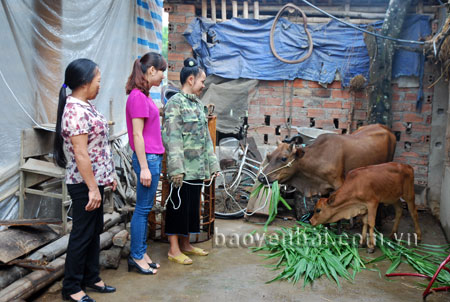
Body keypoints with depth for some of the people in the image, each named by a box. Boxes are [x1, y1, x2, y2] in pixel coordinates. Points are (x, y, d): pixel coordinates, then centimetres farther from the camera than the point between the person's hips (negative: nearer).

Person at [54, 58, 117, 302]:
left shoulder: (85, 106, 9)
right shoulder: (76, 111, -21)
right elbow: (80, 155, -24)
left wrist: (108, 175, 17)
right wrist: (93, 188, -22)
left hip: (95, 180, 10)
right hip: (85, 184, -10)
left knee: (94, 230, 17)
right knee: (82, 234, 2)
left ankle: (91, 278, 31)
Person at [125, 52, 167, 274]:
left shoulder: (143, 95, 13)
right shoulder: (137, 96, -15)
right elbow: (137, 135, -18)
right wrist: (144, 167, -18)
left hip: (153, 157, 10)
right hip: (147, 158, -10)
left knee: (144, 208, 14)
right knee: (143, 208, 0)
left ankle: (140, 253, 25)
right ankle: (136, 257, 12)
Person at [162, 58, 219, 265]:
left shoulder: (198, 104, 16)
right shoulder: (175, 102, -10)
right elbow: (171, 137, -17)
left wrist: (212, 164, 16)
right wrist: (176, 168, -22)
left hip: (198, 168, 8)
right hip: (184, 168, -8)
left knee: (192, 205, 14)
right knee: (179, 205, 0)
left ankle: (185, 244, 27)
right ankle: (174, 249, 11)